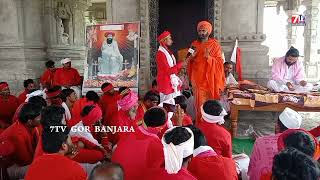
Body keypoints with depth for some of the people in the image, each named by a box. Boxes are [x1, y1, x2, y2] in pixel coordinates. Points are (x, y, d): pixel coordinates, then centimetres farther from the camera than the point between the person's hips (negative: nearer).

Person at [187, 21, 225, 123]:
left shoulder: (214, 45, -4)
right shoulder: (194, 44, 9)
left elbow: (219, 62, -8)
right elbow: (189, 62, 15)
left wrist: (209, 57, -24)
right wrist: (192, 57, -7)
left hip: (209, 79, -3)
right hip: (197, 78, 4)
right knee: (199, 103, 6)